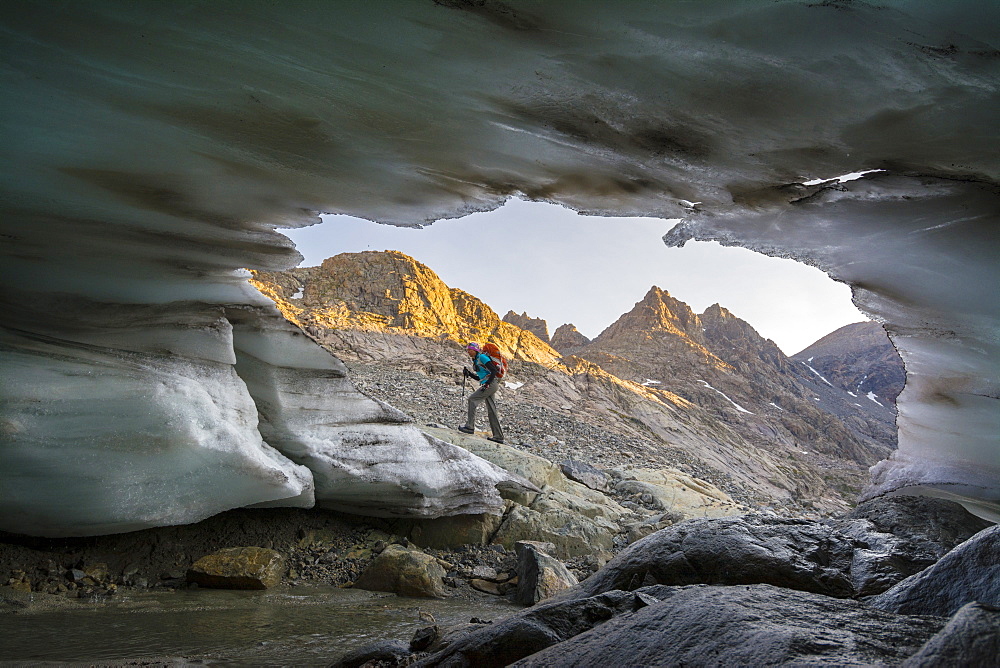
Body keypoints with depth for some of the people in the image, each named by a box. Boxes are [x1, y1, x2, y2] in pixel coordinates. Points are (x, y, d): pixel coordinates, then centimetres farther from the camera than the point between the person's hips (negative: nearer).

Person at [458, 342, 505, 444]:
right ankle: (498, 436, 8)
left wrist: (487, 384, -22)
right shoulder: (476, 360, 20)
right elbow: (480, 378, 24)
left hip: (492, 384, -10)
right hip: (489, 385, 10)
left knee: (472, 399, -14)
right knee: (491, 411, 7)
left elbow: (494, 370, -17)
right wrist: (468, 374, 11)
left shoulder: (482, 357, -8)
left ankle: (470, 427, -13)